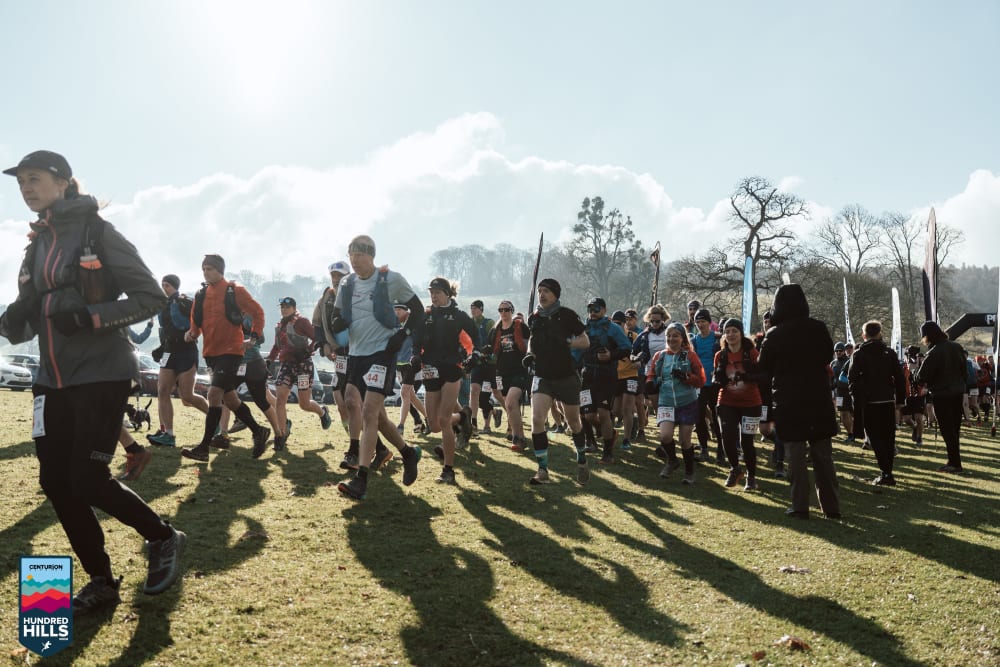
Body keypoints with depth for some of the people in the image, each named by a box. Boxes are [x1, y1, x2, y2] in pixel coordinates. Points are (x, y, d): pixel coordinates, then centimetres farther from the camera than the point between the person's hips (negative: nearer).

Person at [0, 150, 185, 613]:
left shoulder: (97, 232, -6)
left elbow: (152, 296, -10)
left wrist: (90, 315, -21)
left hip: (102, 374, -7)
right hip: (54, 379, 7)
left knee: (88, 480, -9)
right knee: (55, 482, 5)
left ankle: (165, 539, 16)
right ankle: (101, 582, 19)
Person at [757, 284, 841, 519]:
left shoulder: (774, 335, -10)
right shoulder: (818, 328, -3)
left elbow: (763, 367, 1)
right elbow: (828, 355, 14)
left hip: (788, 401, -2)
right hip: (819, 399, 3)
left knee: (795, 454, 2)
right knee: (823, 453, 10)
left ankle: (800, 506, 2)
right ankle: (831, 505, 14)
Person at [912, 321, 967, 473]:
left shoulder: (934, 353, -20)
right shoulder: (956, 347, 3)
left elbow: (921, 377, -17)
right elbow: (964, 370, 12)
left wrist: (914, 378, 4)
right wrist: (960, 384, 21)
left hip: (942, 395, -7)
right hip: (958, 392, 7)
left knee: (947, 430, 1)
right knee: (955, 429, 15)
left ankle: (955, 463, 3)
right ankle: (955, 460, 22)